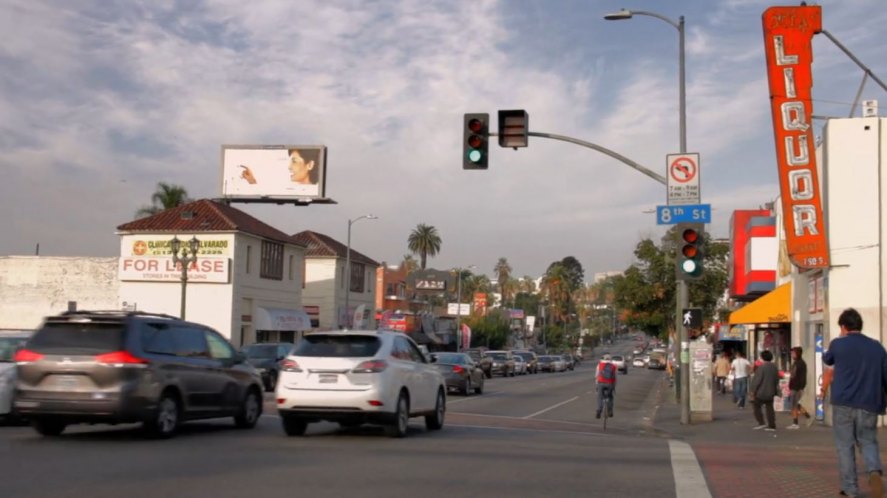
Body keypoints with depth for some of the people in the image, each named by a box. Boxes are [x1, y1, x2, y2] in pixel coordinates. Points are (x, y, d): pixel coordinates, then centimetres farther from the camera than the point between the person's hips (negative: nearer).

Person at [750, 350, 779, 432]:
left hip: (761, 392, -7)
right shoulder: (775, 368, 7)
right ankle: (772, 426, 8)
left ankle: (761, 423, 0)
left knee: (756, 406, 7)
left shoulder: (762, 367, -17)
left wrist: (752, 391, -10)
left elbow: (756, 381, -17)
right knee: (769, 408, 10)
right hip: (771, 392, 7)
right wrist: (775, 390, 25)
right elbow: (777, 380, 15)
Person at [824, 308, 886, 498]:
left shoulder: (838, 344, -3)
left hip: (843, 403, -2)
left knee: (845, 446, 6)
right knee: (868, 441, 15)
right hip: (869, 404, 2)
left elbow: (827, 360, 18)